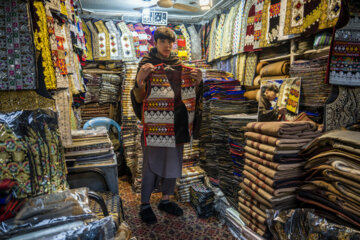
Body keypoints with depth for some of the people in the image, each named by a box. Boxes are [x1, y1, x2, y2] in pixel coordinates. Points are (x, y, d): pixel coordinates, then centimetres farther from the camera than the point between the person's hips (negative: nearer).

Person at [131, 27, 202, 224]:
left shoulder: (180, 65, 10)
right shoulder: (146, 64, -1)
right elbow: (139, 98, -9)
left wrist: (197, 82, -8)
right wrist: (139, 80, -28)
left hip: (175, 122, 5)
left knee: (173, 162, 11)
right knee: (151, 163, 0)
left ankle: (165, 200, 30)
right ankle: (145, 205, 19)